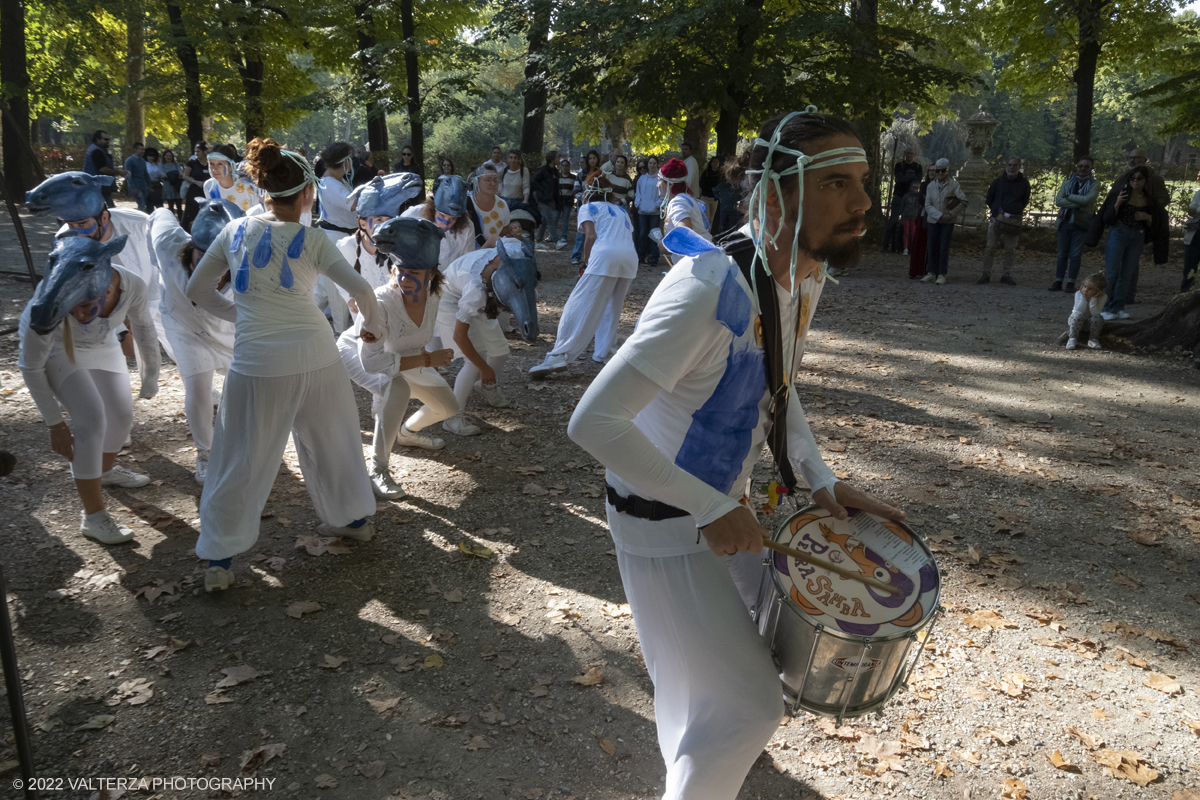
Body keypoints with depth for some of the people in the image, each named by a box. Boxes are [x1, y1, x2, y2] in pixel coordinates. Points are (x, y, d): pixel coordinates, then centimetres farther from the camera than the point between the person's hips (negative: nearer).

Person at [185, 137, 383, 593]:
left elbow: (197, 290, 10)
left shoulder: (235, 231, 4)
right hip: (316, 357, 0)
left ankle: (218, 560, 14)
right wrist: (371, 325, 9)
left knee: (242, 461, 9)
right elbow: (360, 289, -10)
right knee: (331, 439, 21)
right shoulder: (312, 242, -2)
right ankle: (354, 518, 39)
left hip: (258, 364, 0)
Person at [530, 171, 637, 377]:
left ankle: (559, 356, -18)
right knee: (612, 307, 22)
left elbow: (591, 236, 0)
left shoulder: (588, 207, 16)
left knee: (579, 306, -9)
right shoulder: (621, 211, 33)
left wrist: (586, 263, 11)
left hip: (605, 256, -6)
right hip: (631, 258, 6)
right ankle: (603, 351, 19)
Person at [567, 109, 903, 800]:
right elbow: (594, 422, -34)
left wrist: (820, 478, 0)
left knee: (766, 650, 27)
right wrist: (710, 508, -28)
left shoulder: (804, 276, -4)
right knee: (748, 707, 3)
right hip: (665, 527, -8)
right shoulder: (710, 291, -32)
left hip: (722, 506, 8)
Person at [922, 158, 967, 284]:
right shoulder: (930, 186, 4)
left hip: (948, 221, -3)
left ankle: (942, 274, 2)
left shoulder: (953, 184, -4)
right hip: (933, 220, 3)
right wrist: (940, 215, -15)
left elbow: (963, 199, -9)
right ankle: (931, 272, 13)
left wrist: (951, 214, -16)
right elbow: (928, 205, -2)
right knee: (933, 246, 4)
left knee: (944, 247, -4)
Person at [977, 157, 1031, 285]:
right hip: (997, 219, 0)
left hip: (1014, 221, 0)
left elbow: (1025, 201, 16)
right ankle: (986, 274, 2)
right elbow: (989, 199, 14)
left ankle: (1007, 275, 8)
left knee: (1010, 250, 2)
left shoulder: (1024, 183, 6)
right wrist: (995, 211, 7)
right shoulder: (998, 181, 5)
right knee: (990, 247, -3)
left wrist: (1016, 212, 7)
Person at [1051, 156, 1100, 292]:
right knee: (1062, 254, 2)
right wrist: (1077, 203, -12)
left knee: (1075, 254, -3)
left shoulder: (1094, 184, 5)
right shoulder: (1067, 182, 11)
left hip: (1081, 224, -2)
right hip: (1065, 221, 2)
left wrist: (1068, 196, -4)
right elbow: (1058, 200, -3)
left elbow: (1087, 199, -12)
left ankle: (1071, 282, 2)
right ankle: (1058, 281, 6)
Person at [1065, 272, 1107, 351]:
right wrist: (1083, 298, -30)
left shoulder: (1103, 297, -17)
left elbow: (1094, 313, -26)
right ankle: (1072, 339, -27)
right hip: (1076, 320, 0)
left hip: (1091, 323, 0)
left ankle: (1093, 339, -13)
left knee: (1097, 318, -33)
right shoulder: (1078, 294, -16)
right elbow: (1079, 310, -24)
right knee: (1078, 315, -34)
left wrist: (1093, 299, -32)